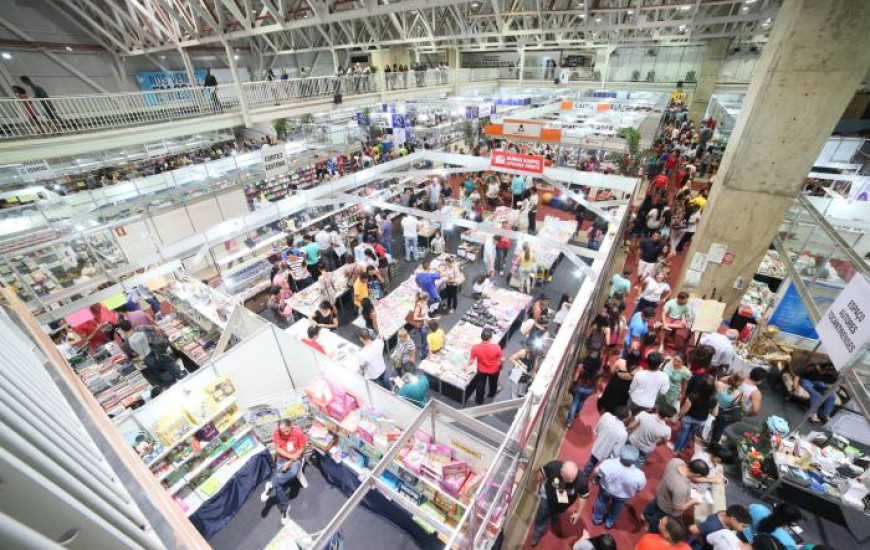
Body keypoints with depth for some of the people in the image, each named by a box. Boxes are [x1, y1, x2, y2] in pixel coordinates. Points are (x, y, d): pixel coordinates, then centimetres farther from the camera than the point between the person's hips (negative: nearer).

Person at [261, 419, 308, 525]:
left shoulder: (298, 433, -21)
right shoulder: (277, 432, -15)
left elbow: (301, 449, -11)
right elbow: (278, 449, -9)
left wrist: (290, 461, -19)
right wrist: (290, 456, -22)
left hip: (295, 458, -2)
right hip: (282, 458, 2)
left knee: (293, 472, -34)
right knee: (279, 482, -17)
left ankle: (271, 485, -20)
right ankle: (284, 507, -1)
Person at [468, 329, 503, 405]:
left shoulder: (475, 347, -31)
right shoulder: (496, 347, -34)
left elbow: (471, 362, -19)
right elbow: (502, 359, -17)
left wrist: (468, 365, 5)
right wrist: (500, 364, 6)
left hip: (481, 370, 0)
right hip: (494, 369, 0)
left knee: (480, 384, 27)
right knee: (493, 382, 32)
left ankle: (479, 400, 49)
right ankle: (491, 394, 61)